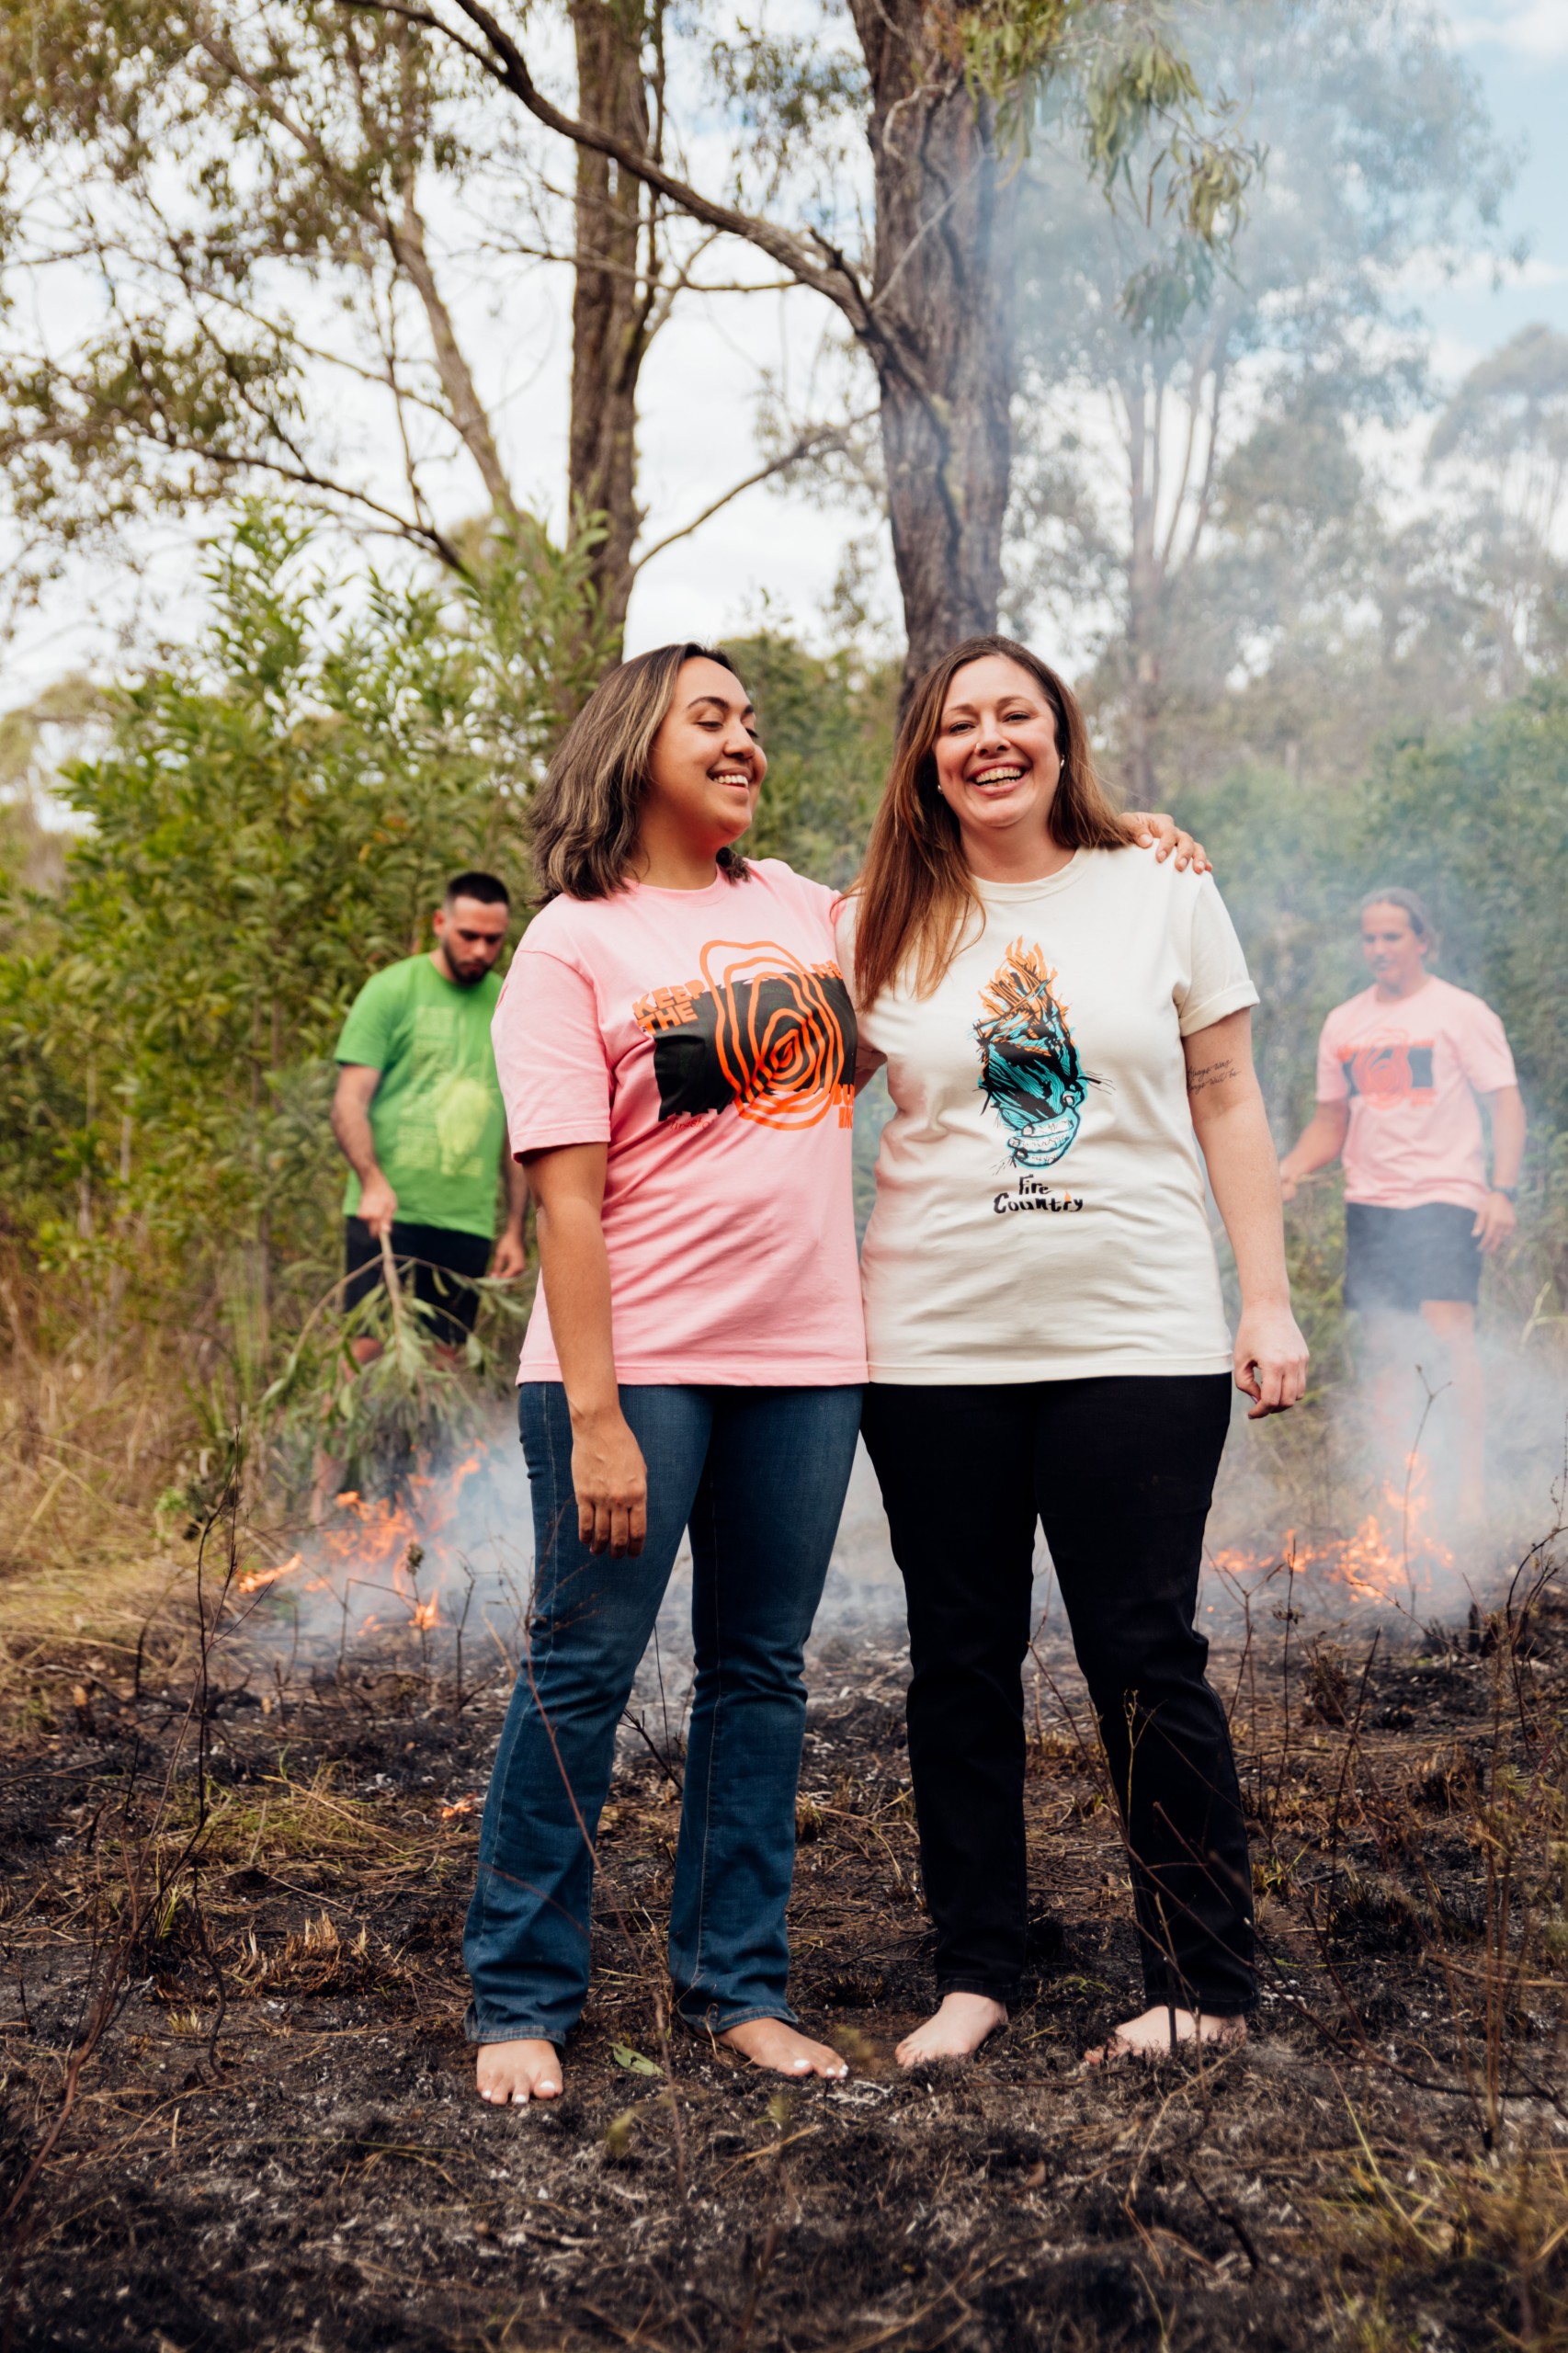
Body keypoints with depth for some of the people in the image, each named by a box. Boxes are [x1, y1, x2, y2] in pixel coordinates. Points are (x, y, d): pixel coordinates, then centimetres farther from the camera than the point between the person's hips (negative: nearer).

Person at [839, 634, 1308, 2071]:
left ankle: (1207, 1982, 17)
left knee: (1145, 1660, 2)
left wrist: (1269, 1301, 0)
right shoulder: (883, 927, 6)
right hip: (935, 1346, 2)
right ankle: (975, 1975, 22)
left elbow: (1228, 1103, 6)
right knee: (961, 1665, 9)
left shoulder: (1164, 892, 5)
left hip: (1137, 1342, -1)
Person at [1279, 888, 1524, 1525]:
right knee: (1386, 1349, 6)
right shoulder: (1343, 1024, 13)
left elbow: (1506, 1106, -3)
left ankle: (1472, 1480, -8)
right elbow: (1331, 1122, 19)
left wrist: (1502, 1190, -15)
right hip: (1369, 1201, 5)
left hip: (1445, 1195, -5)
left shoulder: (1462, 1012, -1)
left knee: (1450, 1331, -16)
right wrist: (1292, 1168, 0)